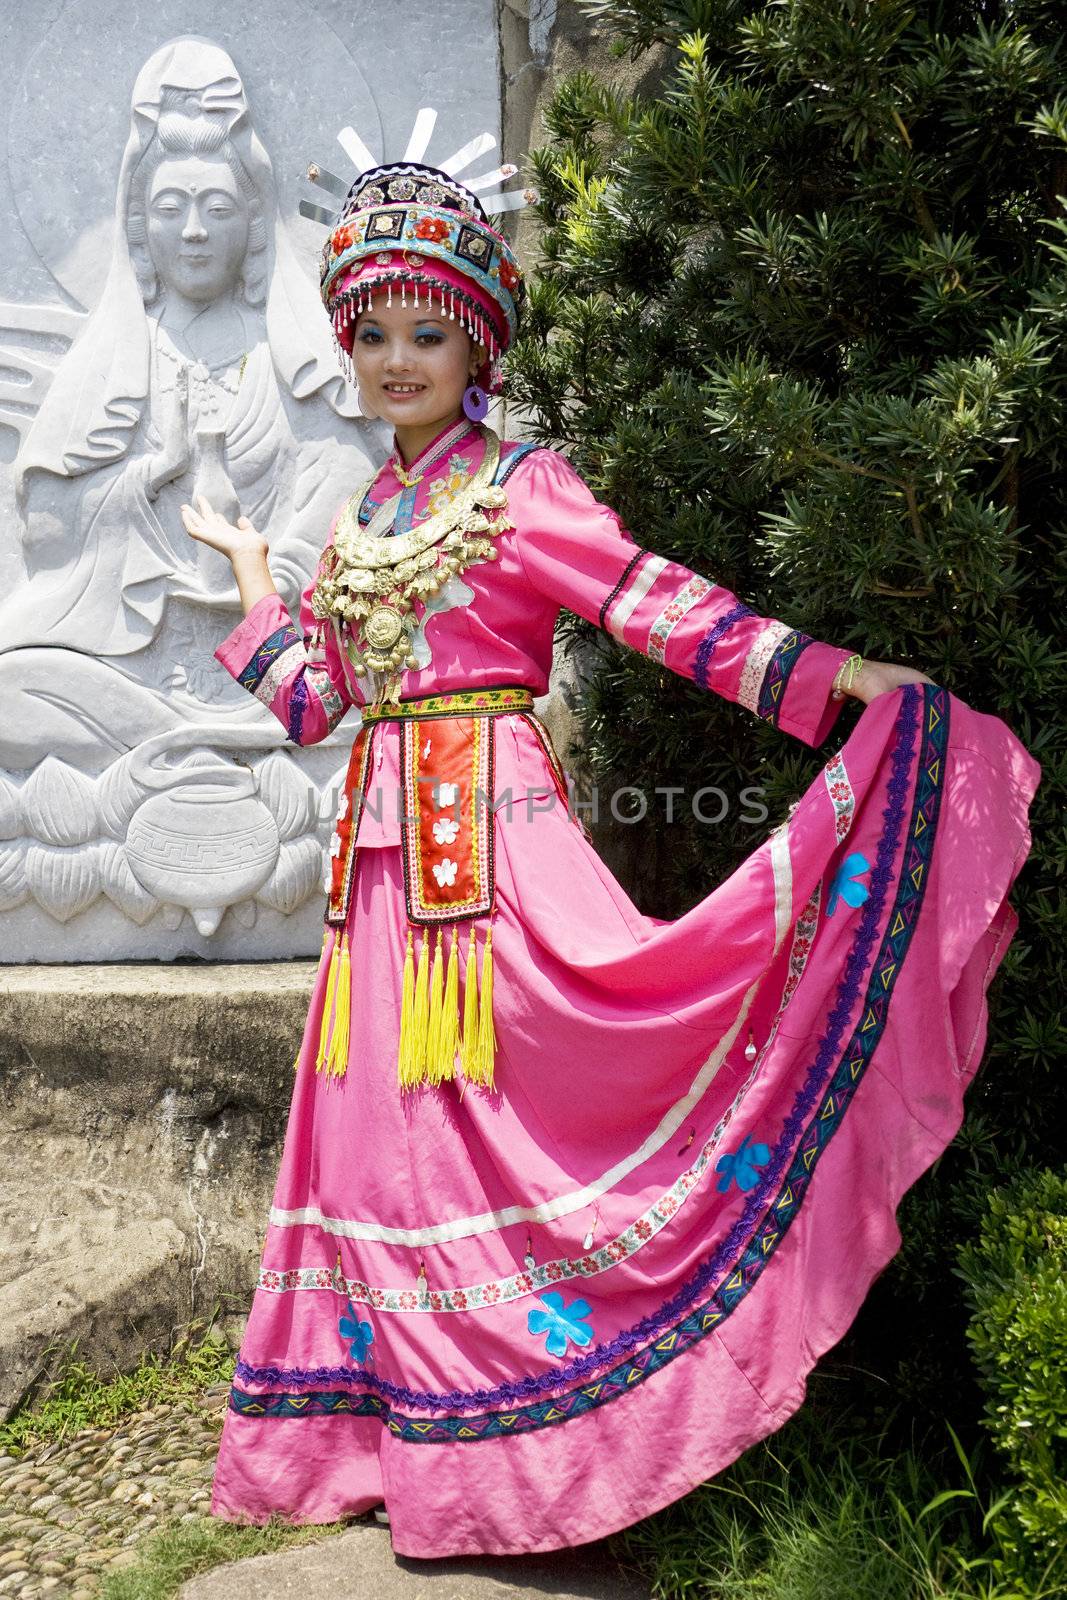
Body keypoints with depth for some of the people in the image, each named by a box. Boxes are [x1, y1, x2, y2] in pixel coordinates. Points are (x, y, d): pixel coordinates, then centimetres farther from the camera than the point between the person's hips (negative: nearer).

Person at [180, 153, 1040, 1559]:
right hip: (387, 848, 6)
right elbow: (316, 701, 18)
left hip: (495, 833, -6)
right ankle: (423, 1434, 23)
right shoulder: (363, 517, 17)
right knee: (397, 1116, 8)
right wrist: (249, 574, 27)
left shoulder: (522, 490, -2)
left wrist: (838, 673, -19)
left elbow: (666, 609, -10)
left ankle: (520, 1445, 7)